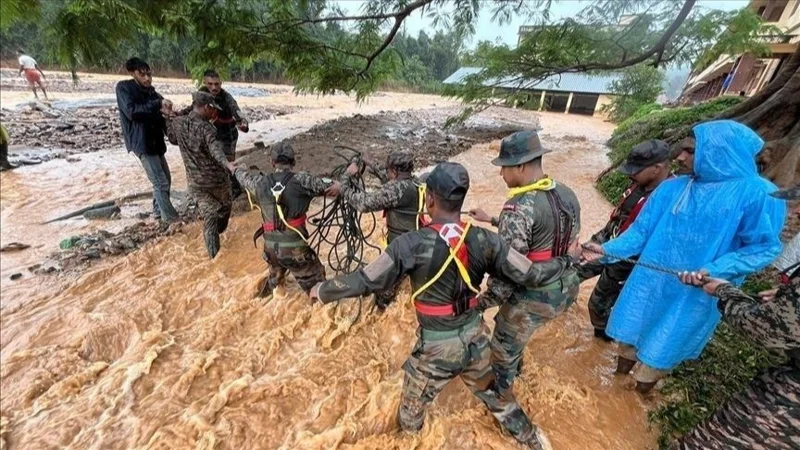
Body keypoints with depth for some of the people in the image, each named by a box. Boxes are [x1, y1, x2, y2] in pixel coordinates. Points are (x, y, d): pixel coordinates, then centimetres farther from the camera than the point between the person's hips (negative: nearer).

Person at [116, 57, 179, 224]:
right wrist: (158, 103, -27)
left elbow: (157, 116, 16)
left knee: (165, 179, 12)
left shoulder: (150, 91, 13)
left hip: (155, 141, 7)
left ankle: (158, 211, 27)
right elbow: (131, 111, -21)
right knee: (160, 182, -10)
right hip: (141, 142, -7)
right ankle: (170, 217, -2)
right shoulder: (124, 87, -7)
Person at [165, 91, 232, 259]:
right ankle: (220, 231, 48)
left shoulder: (177, 123, 1)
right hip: (216, 178, -5)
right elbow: (215, 148, -37)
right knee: (225, 205, 25)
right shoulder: (206, 127, -16)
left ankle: (214, 254, 5)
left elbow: (172, 138, 23)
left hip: (195, 181, 5)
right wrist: (226, 163, -54)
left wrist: (168, 117, 35)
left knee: (209, 216, 9)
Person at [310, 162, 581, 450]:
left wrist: (322, 291, -1)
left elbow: (365, 281, -18)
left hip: (436, 345, -3)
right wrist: (568, 261, 11)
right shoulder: (484, 240, -13)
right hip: (475, 336, 4)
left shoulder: (412, 244, -25)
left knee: (413, 405, 27)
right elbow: (530, 275, -7)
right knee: (493, 392, 32)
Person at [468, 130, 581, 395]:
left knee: (504, 347, 18)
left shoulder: (520, 205, -27)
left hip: (534, 297, -8)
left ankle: (501, 395, 44)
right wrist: (492, 220, 16)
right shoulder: (567, 194, 0)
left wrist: (483, 303, -15)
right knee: (514, 333, 33)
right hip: (566, 288, 9)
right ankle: (514, 369, 58)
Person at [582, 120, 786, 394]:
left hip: (694, 294, -3)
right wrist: (609, 250, -9)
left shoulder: (758, 194, -11)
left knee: (660, 350, 13)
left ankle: (636, 397, 39)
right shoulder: (672, 188, 0)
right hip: (650, 282, 4)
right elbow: (642, 229, 1)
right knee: (629, 332, 18)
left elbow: (765, 247, -9)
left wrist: (715, 271, -23)